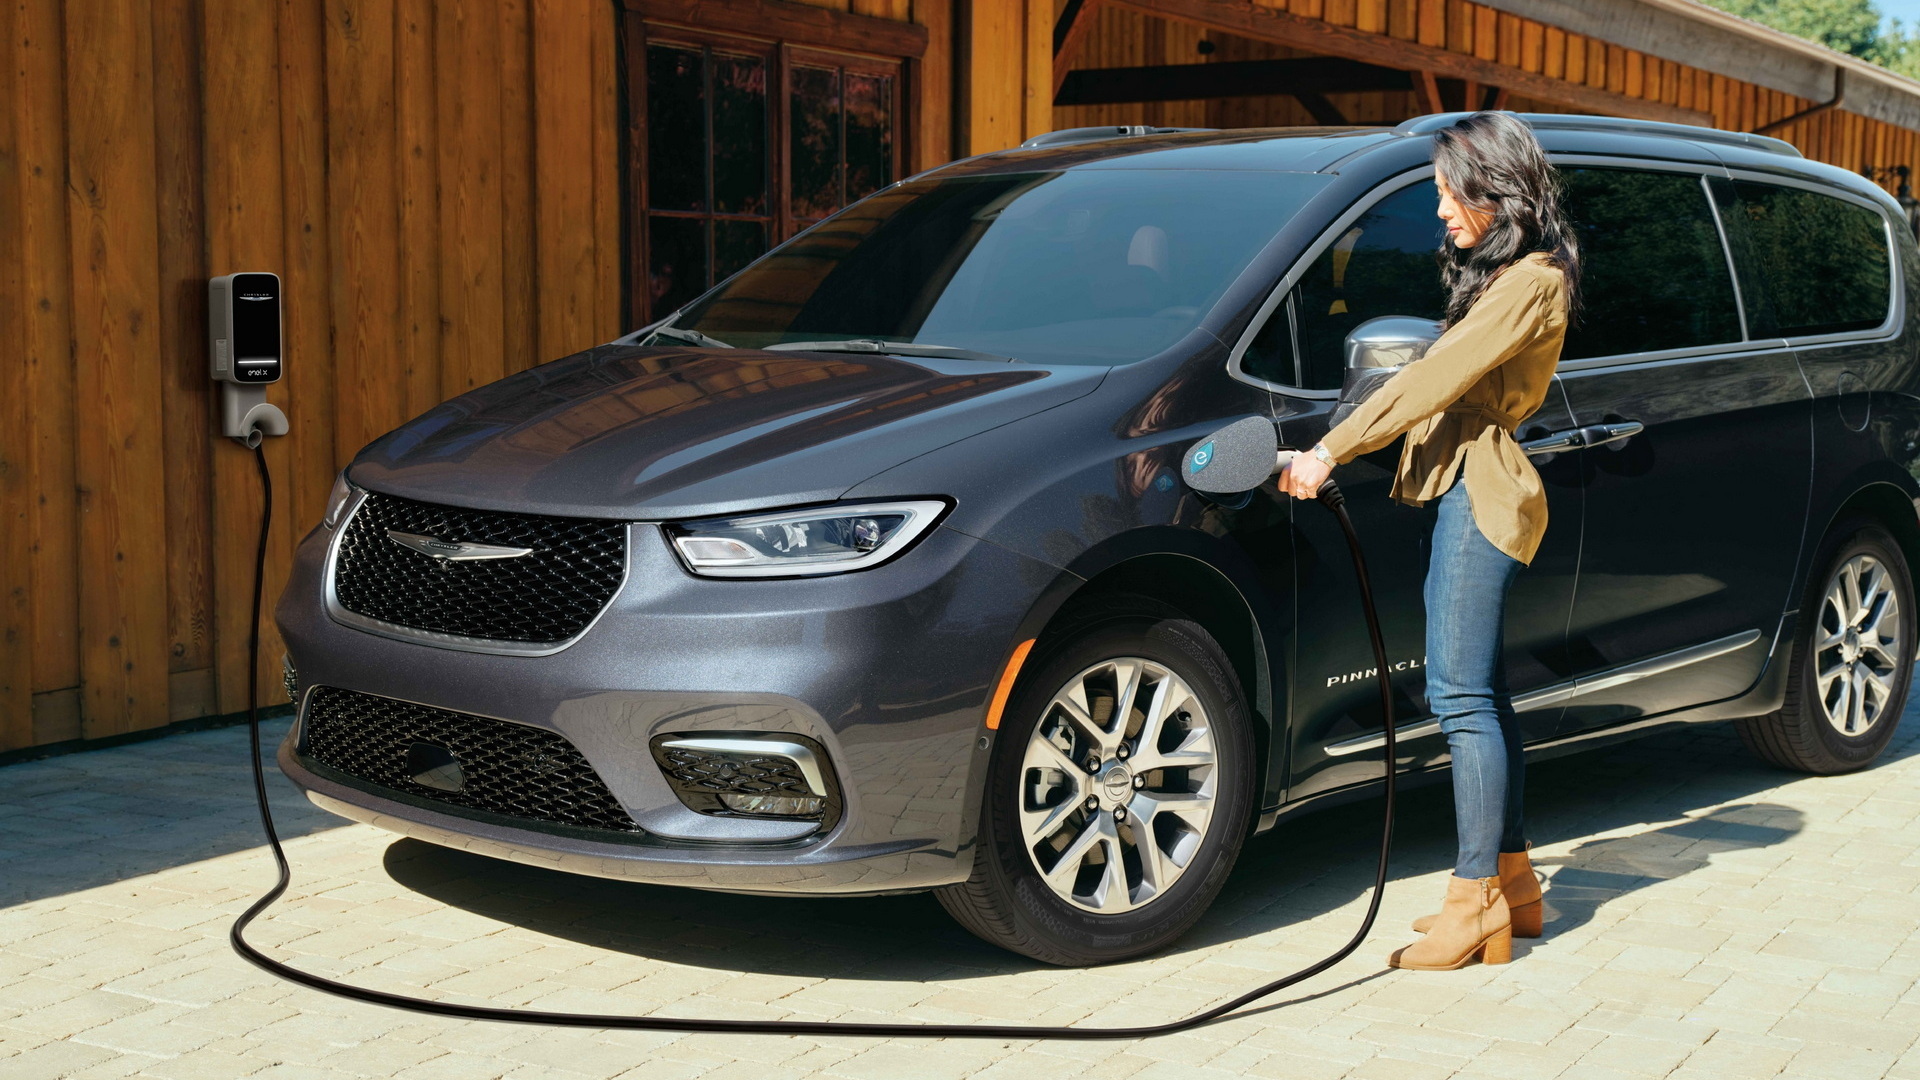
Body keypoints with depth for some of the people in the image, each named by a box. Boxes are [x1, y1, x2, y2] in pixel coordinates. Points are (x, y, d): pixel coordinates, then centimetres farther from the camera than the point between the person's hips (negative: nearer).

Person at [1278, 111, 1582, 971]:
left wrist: (1328, 453, -17)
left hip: (1481, 490, -10)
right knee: (1479, 691, 11)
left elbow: (1434, 380, -18)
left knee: (1461, 692, -11)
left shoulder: (1530, 283, -12)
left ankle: (1476, 901, -8)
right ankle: (1511, 882, 19)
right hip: (1464, 488, 10)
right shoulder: (1497, 273, 20)